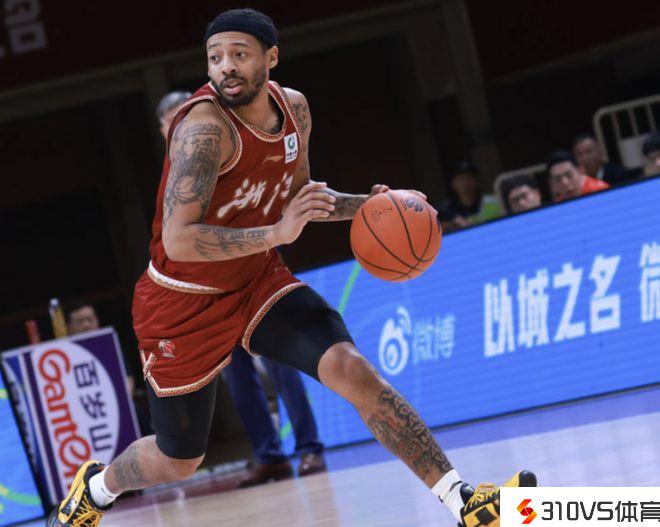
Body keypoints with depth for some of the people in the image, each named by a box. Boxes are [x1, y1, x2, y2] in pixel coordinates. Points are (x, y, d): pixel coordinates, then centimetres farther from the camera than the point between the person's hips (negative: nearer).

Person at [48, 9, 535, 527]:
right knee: (178, 461, 10)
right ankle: (97, 484, 45)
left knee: (353, 370, -18)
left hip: (258, 281, 5)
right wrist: (278, 233, -41)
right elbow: (179, 240, -34)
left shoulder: (293, 108, -4)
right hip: (185, 304, -5)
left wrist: (366, 205, -3)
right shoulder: (205, 126, -28)